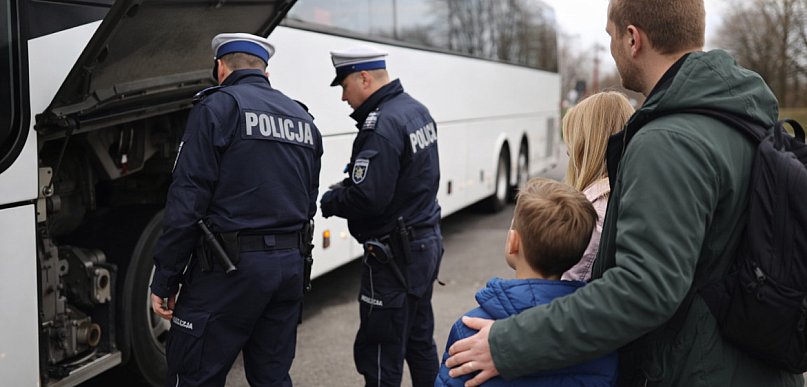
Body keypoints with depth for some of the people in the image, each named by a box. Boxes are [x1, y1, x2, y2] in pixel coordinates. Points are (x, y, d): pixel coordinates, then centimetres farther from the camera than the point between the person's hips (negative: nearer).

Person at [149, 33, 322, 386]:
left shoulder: (217, 107, -7)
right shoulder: (303, 119, 15)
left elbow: (187, 201, -13)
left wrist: (164, 280, -8)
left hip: (231, 267, -7)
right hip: (290, 265, 7)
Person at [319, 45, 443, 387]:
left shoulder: (382, 126, -22)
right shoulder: (417, 110, 8)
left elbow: (367, 198, -27)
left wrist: (329, 201, -8)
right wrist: (347, 186, 6)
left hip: (394, 256, -10)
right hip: (426, 243, 10)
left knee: (379, 356, 0)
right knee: (420, 342, 21)